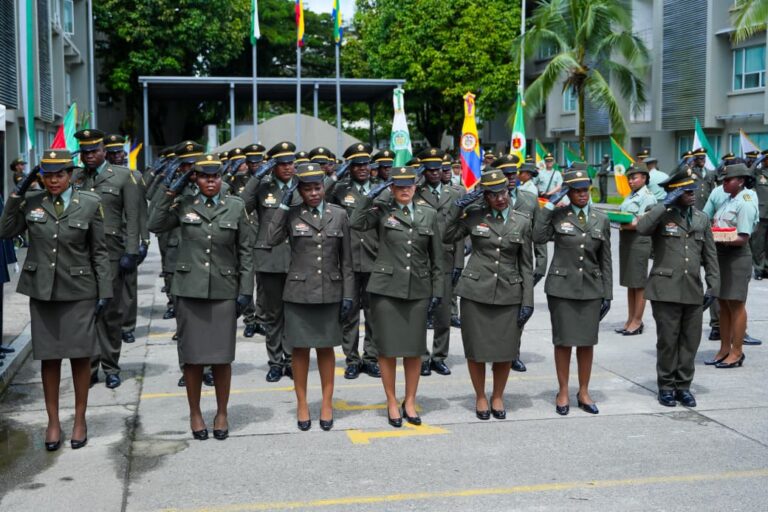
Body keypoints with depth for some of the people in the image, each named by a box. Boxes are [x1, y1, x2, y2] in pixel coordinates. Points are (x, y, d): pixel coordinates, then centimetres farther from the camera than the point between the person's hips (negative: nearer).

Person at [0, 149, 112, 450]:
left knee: (80, 356, 5)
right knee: (49, 357, 7)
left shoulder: (90, 203, -2)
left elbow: (100, 251, -1)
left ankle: (80, 420, 19)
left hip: (79, 292, -2)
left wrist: (105, 292, -4)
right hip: (42, 290, 2)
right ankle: (53, 422, 19)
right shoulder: (31, 203, 4)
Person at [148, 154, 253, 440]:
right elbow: (155, 225, -7)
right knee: (192, 355, 6)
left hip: (223, 291, 0)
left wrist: (246, 290, -2)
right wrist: (171, 192, -6)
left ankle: (222, 414, 20)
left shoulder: (236, 207, 3)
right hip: (190, 290, 1)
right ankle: (195, 413, 22)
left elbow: (246, 251, 3)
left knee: (222, 357, 4)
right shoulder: (184, 205, 5)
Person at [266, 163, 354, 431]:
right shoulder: (291, 215, 1)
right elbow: (272, 238, -18)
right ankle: (302, 404, 19)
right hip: (299, 292, -1)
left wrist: (348, 294, 1)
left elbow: (346, 259, 5)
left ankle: (327, 403, 21)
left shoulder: (339, 215, 4)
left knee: (326, 347, 9)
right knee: (300, 348, 6)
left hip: (329, 293, 1)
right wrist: (283, 205, -13)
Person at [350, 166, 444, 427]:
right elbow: (356, 223, -17)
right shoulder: (382, 211, 3)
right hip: (386, 288, -2)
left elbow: (436, 256, 11)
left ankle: (410, 402, 22)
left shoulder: (428, 214, 10)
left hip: (418, 290, 2)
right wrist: (370, 197, -13)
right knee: (387, 348, 3)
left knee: (415, 349, 6)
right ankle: (392, 403, 17)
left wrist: (437, 290, 7)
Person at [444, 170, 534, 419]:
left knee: (505, 351, 7)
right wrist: (458, 208, -8)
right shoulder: (474, 216, 2)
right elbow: (448, 237, -1)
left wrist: (528, 301, 0)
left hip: (509, 294, 1)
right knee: (476, 349, 6)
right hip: (475, 292, -1)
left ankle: (498, 397, 28)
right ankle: (480, 397, 25)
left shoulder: (522, 221, 3)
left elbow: (526, 265, 5)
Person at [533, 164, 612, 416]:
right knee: (563, 341, 4)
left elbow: (605, 260, 9)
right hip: (562, 286, -2)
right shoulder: (557, 215, 0)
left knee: (587, 342, 8)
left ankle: (584, 393, 21)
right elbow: (538, 237, -18)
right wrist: (549, 207, -14)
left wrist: (607, 294, 7)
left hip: (591, 288, 2)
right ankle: (563, 393, 16)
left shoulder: (601, 219, 7)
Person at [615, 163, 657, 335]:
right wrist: (616, 220, 3)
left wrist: (631, 225, -25)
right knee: (629, 283, 13)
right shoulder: (629, 197, 17)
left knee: (639, 284, -1)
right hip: (625, 240, 8)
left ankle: (637, 321, 5)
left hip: (639, 241, -8)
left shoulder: (648, 197, -7)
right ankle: (630, 320, 21)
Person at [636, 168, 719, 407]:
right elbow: (641, 228, -24)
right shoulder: (661, 215, -1)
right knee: (667, 340, 2)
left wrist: (713, 286, 9)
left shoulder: (701, 219, 13)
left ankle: (683, 386, 20)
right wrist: (666, 204, -18)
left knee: (690, 341, 8)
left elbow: (710, 256, 15)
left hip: (693, 291, 4)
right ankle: (666, 387, 15)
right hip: (666, 290, -4)